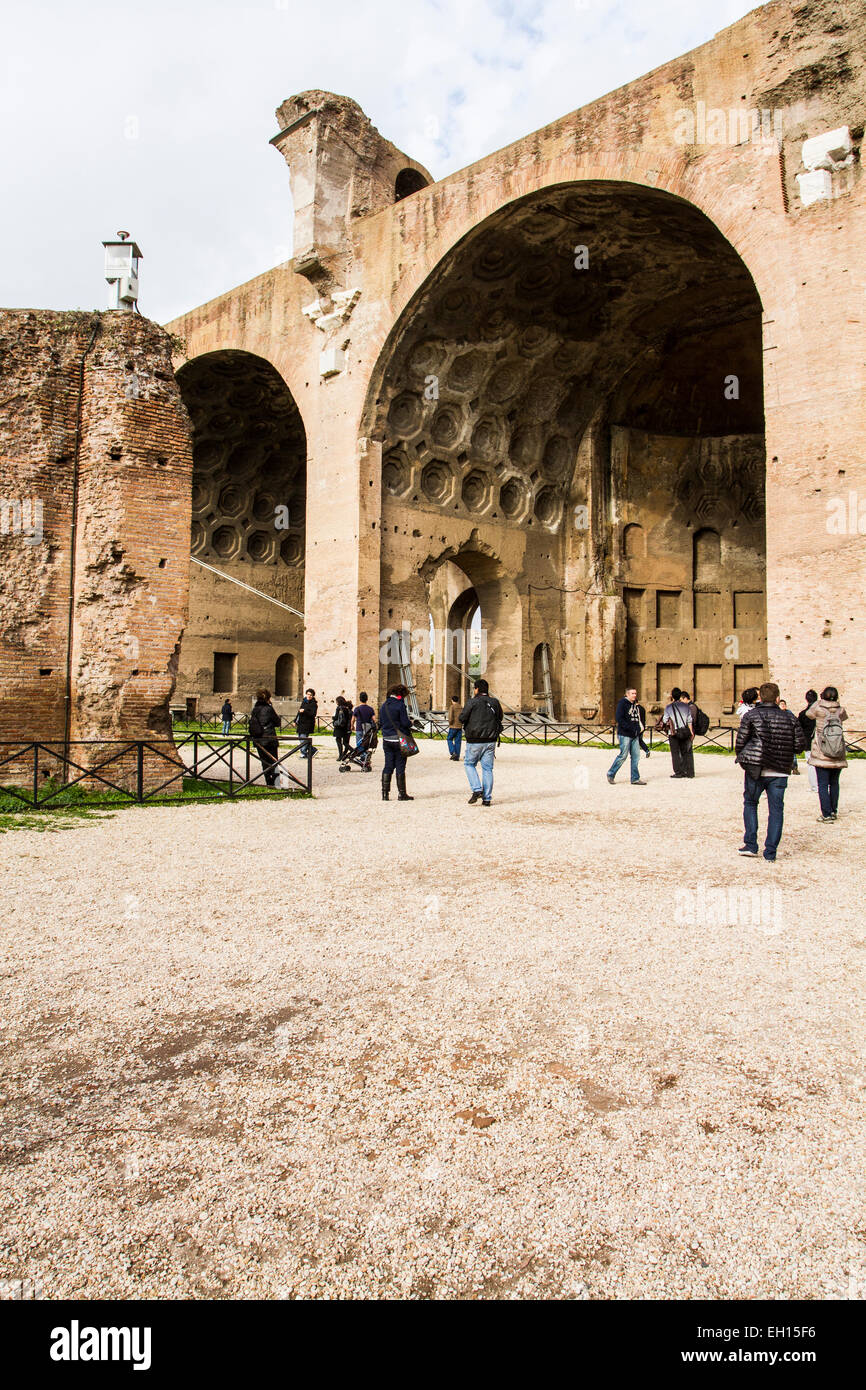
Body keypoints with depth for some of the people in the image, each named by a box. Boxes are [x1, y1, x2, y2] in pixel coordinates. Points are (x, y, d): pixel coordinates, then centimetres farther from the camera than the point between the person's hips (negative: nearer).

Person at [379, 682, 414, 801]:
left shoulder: (384, 705, 9)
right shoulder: (400, 705, -12)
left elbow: (380, 723, 13)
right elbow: (406, 723, -14)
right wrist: (410, 724, 6)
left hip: (386, 739, 6)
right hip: (399, 739, -6)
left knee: (388, 766, 9)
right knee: (400, 766, 0)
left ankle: (385, 793, 7)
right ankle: (402, 793, 4)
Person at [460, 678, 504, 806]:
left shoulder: (472, 702, -10)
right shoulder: (495, 702, 5)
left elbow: (462, 718, -9)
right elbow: (500, 717, 17)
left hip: (475, 740, -4)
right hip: (491, 740, 4)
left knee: (469, 764, 14)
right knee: (487, 768, 7)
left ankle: (476, 789, -3)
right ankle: (487, 798, 7)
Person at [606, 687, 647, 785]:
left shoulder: (636, 705, 16)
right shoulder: (622, 703, -8)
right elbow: (619, 719, -16)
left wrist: (639, 730, 9)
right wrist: (631, 728, -21)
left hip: (635, 735, 7)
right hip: (624, 734, -7)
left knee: (636, 756, 4)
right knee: (623, 755, -6)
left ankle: (635, 778, 9)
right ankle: (611, 774, 10)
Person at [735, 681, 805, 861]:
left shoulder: (751, 716, -4)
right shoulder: (789, 718, 3)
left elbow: (740, 741, -3)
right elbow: (800, 745, 4)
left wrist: (742, 758, 15)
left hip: (756, 770, -1)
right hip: (780, 771, 1)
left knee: (750, 803, 17)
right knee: (776, 809, 7)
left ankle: (750, 845, 11)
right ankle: (770, 853, 7)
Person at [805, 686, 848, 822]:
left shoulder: (818, 709, -10)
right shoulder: (841, 711, -3)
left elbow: (808, 714, 11)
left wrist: (819, 701, 16)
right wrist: (835, 703, 18)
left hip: (821, 756, -3)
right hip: (838, 756, 3)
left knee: (822, 785, -1)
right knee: (834, 783, 17)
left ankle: (827, 814, -5)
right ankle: (834, 811, 24)